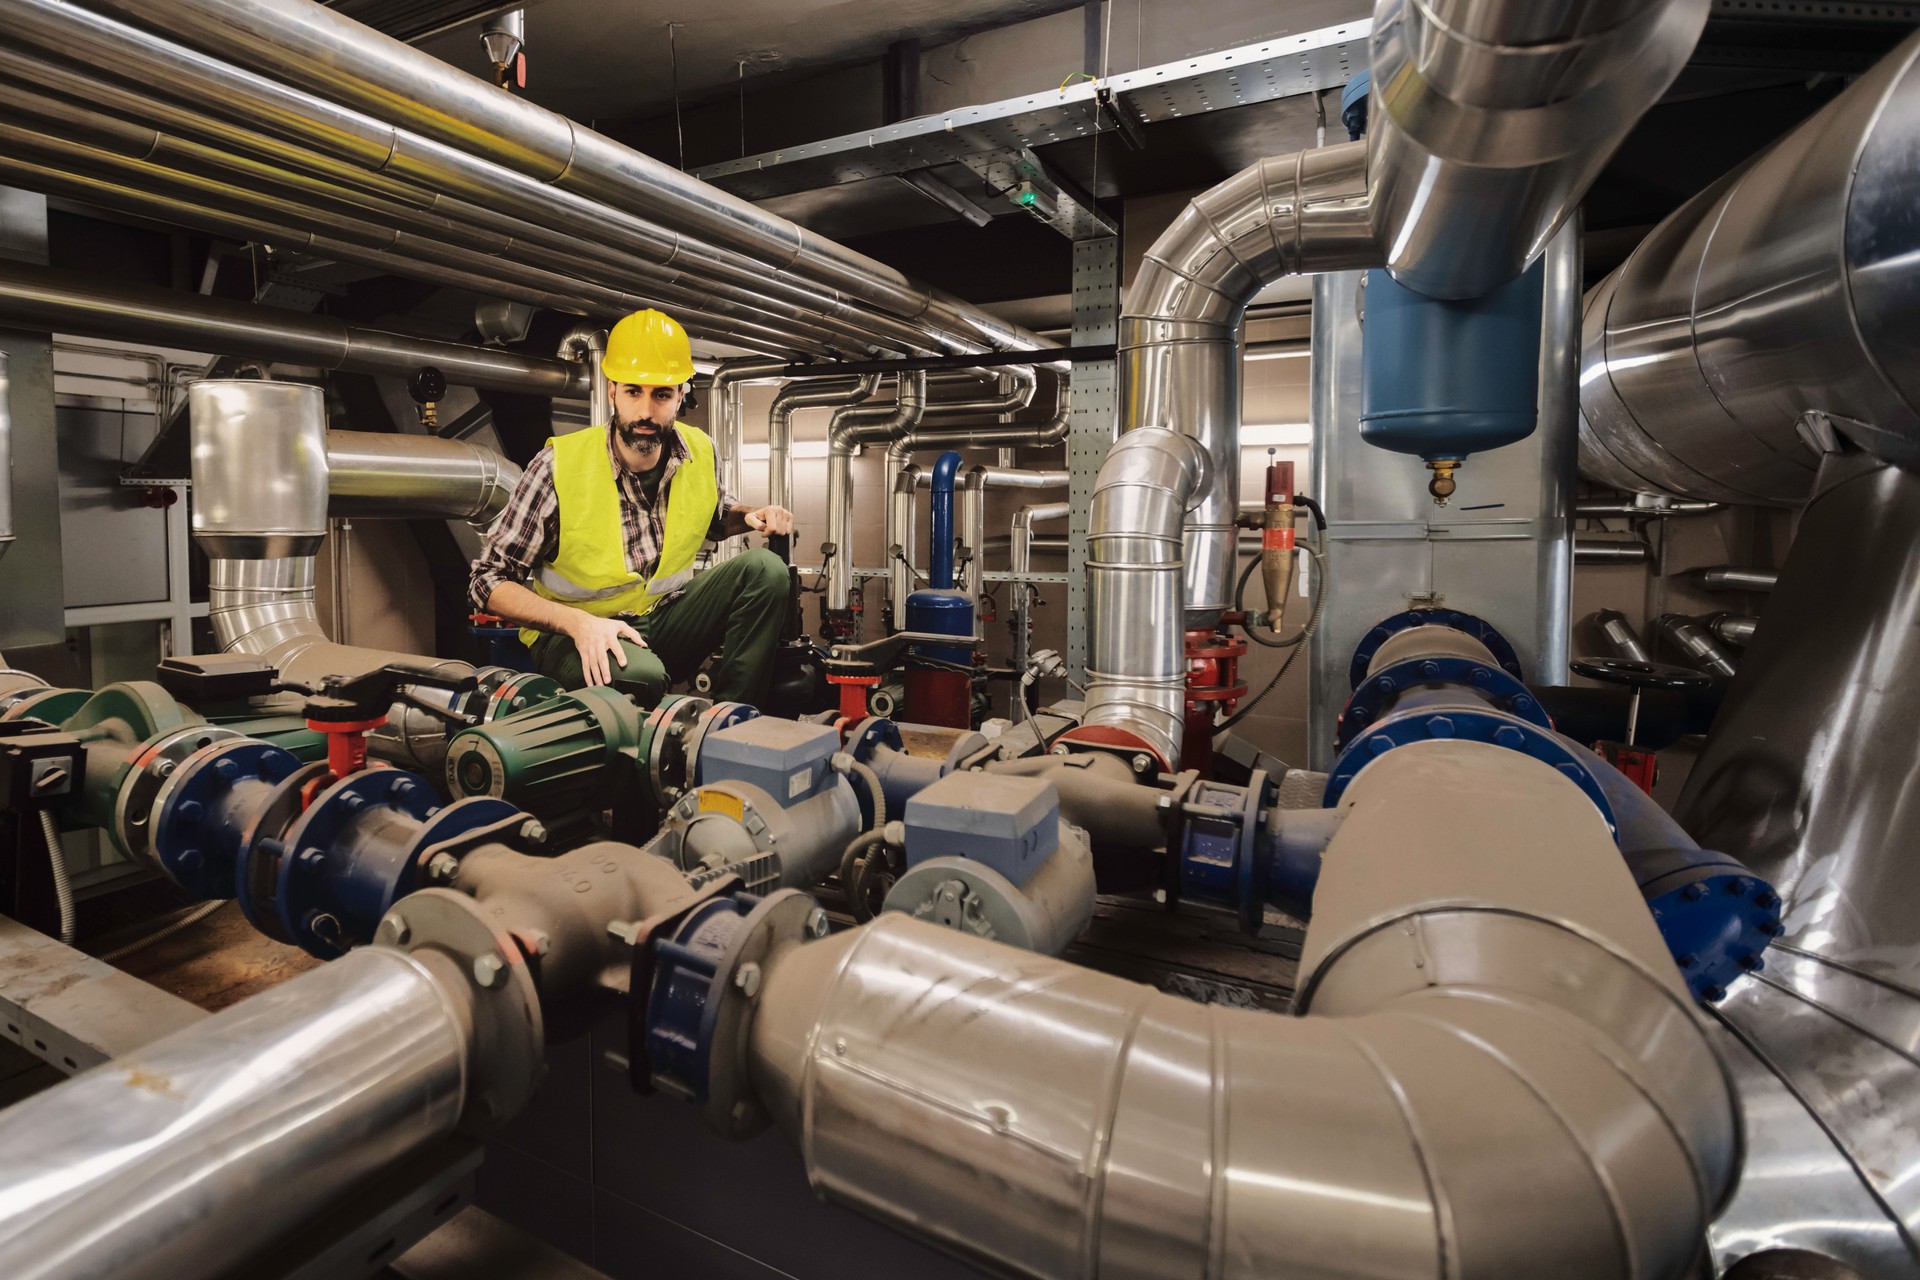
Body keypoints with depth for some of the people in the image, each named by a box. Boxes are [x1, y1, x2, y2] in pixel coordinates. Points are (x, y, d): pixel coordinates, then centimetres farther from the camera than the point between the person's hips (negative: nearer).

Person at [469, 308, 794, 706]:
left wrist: (752, 516, -4)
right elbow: (488, 581, -12)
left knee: (763, 569, -17)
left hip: (664, 618, 5)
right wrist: (578, 621, -28)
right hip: (571, 636, -5)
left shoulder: (699, 453, -4)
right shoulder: (558, 467, -18)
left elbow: (714, 516, 21)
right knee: (640, 676, -40)